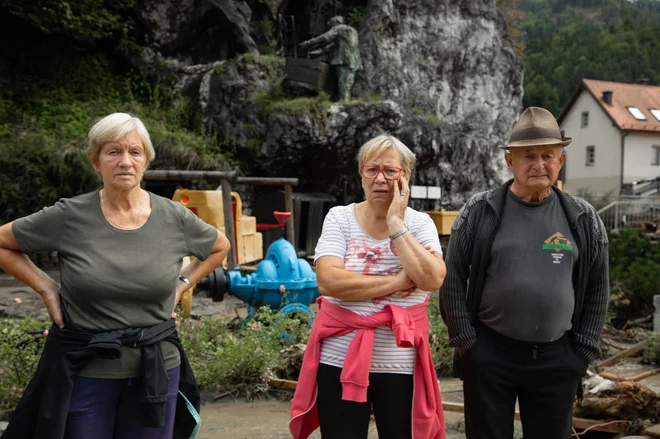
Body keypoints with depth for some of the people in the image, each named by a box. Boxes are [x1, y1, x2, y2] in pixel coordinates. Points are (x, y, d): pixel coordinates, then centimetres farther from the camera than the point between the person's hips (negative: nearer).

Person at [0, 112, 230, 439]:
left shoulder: (174, 218, -4)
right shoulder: (69, 216, -9)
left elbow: (220, 247, 15)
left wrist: (181, 285, 5)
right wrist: (45, 287, -4)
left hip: (156, 368, 2)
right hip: (83, 369, -1)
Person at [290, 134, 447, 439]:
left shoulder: (419, 223, 0)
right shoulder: (339, 218, -2)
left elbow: (432, 279, -17)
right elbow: (328, 281, -16)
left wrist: (396, 223, -14)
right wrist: (397, 282, -15)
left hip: (400, 365, 1)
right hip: (340, 360, 0)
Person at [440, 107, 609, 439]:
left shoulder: (583, 218, 2)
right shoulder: (479, 211, -4)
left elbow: (597, 289, 9)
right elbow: (452, 280, -1)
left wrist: (583, 350, 4)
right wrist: (466, 342, -4)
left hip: (557, 359, 2)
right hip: (489, 354, -2)